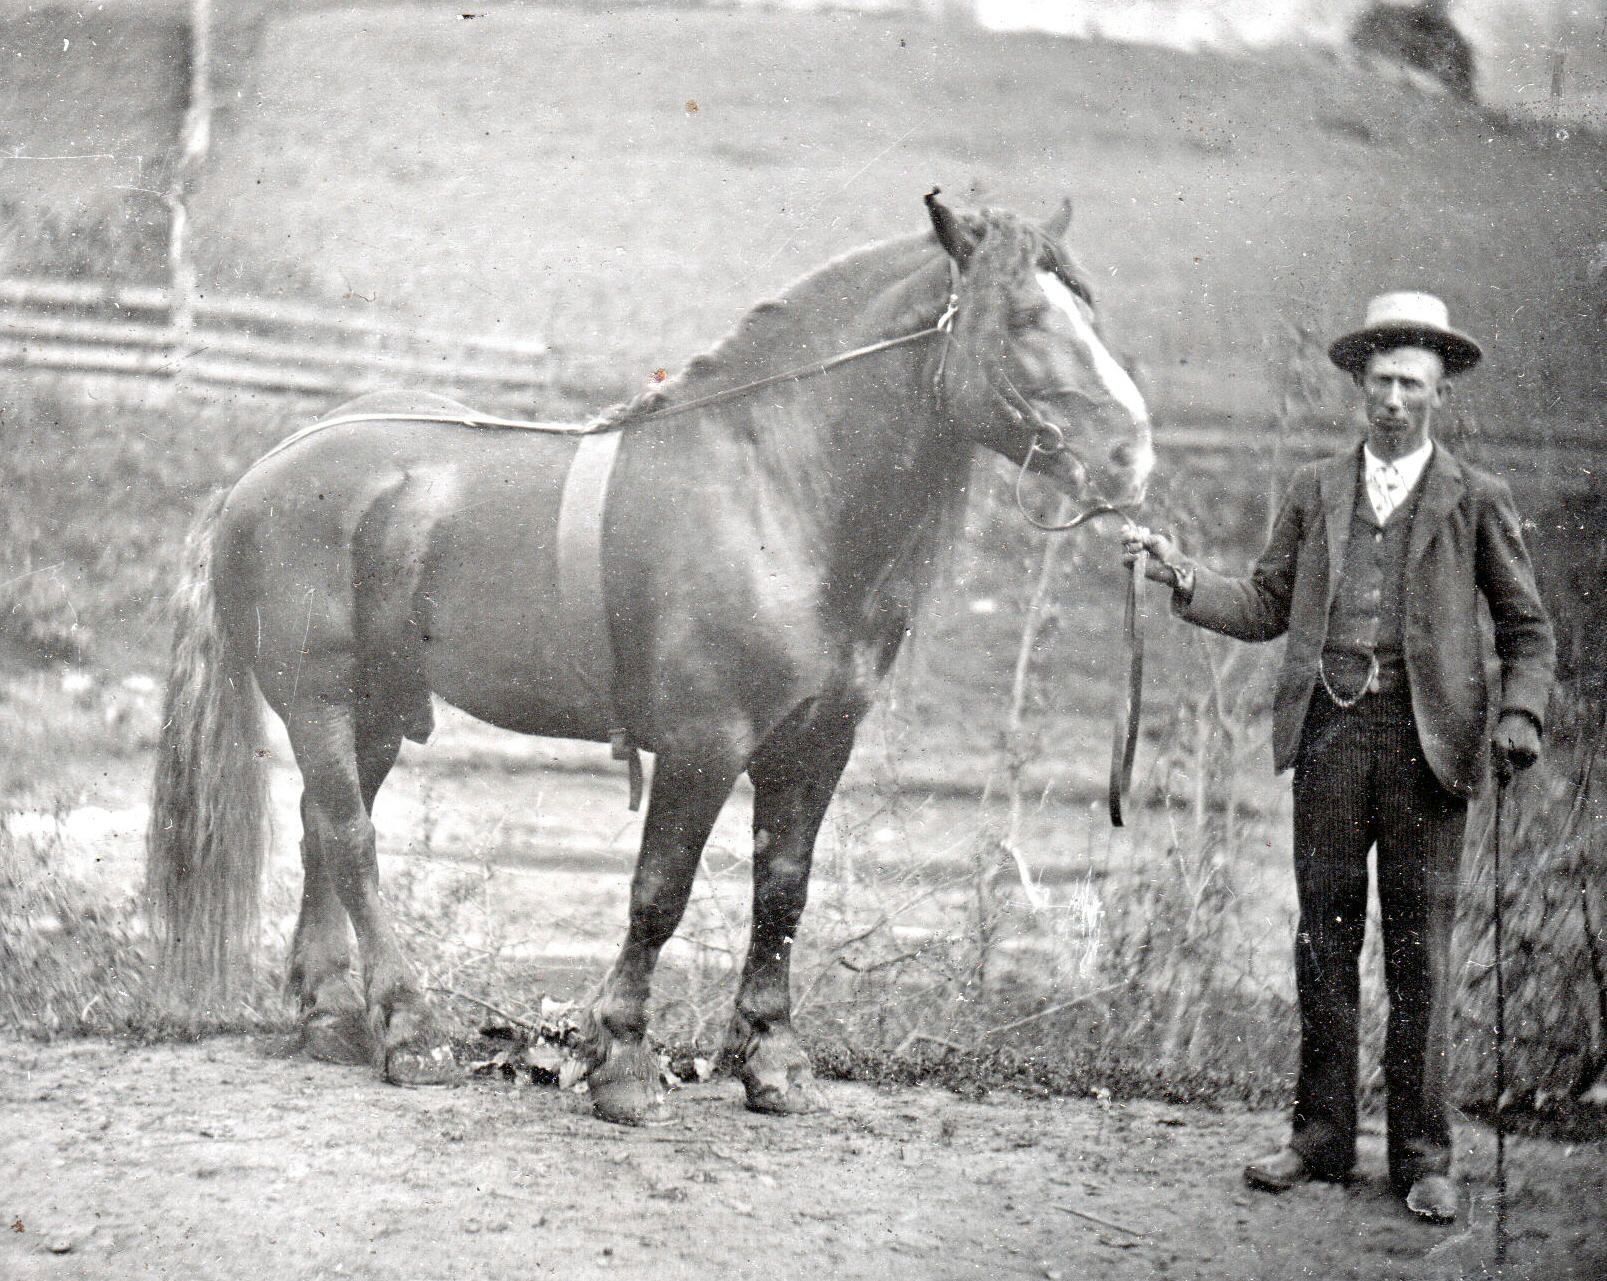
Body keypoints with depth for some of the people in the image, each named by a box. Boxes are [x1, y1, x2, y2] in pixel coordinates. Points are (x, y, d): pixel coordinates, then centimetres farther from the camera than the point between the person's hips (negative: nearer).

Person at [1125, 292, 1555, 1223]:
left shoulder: (1477, 500, 7)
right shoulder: (1317, 490, 14)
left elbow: (1527, 628, 9)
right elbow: (1266, 609, 15)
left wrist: (1521, 714, -8)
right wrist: (1181, 576, 0)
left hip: (1425, 735, -3)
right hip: (1329, 729, 3)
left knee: (1421, 949, -1)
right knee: (1325, 937, 5)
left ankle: (1423, 1156, 5)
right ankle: (1323, 1136, 13)